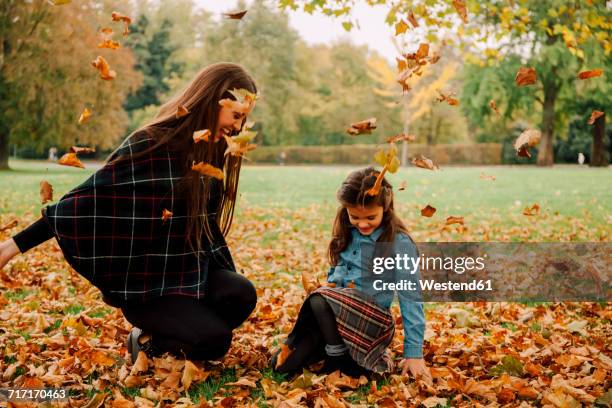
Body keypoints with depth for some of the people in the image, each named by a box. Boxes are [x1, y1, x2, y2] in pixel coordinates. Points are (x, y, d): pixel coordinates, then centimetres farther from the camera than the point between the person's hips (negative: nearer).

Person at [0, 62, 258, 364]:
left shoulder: (209, 153, 5)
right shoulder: (150, 144, -17)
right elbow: (87, 198, -13)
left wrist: (226, 276, 17)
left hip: (188, 273, 7)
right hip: (141, 282, -7)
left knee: (241, 294, -23)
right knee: (214, 341, -25)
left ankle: (160, 335, 6)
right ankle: (147, 342, 7)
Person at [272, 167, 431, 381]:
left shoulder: (399, 243, -13)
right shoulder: (347, 233, 4)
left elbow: (410, 299, -12)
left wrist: (414, 352, -14)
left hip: (372, 321, -5)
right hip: (336, 316, 6)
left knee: (320, 302, -33)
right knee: (281, 364, -8)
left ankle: (338, 358, -11)